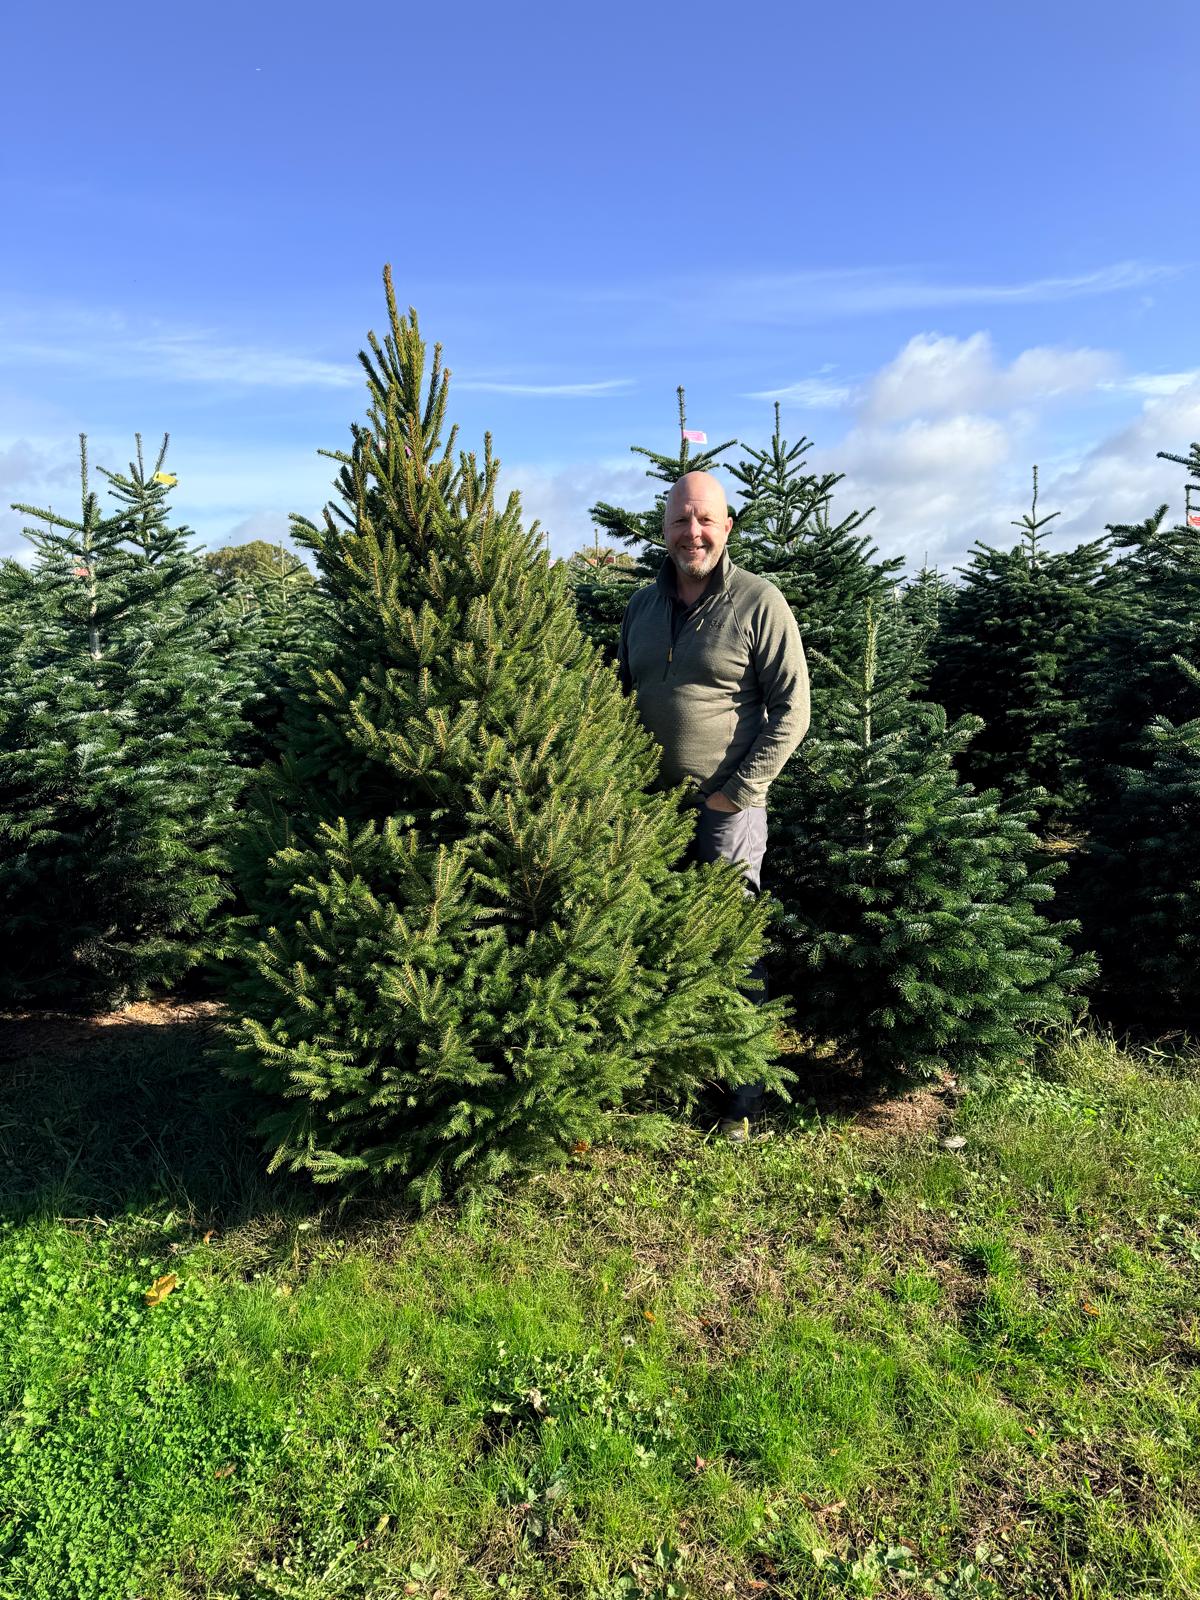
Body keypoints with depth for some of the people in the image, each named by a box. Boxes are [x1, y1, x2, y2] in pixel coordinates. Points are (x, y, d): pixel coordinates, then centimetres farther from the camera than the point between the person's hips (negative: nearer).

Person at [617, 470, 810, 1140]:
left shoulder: (759, 603, -7)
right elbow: (622, 695, 20)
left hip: (727, 807, -5)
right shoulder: (643, 604, 11)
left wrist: (740, 791, -13)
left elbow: (792, 709, -9)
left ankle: (745, 1092, 13)